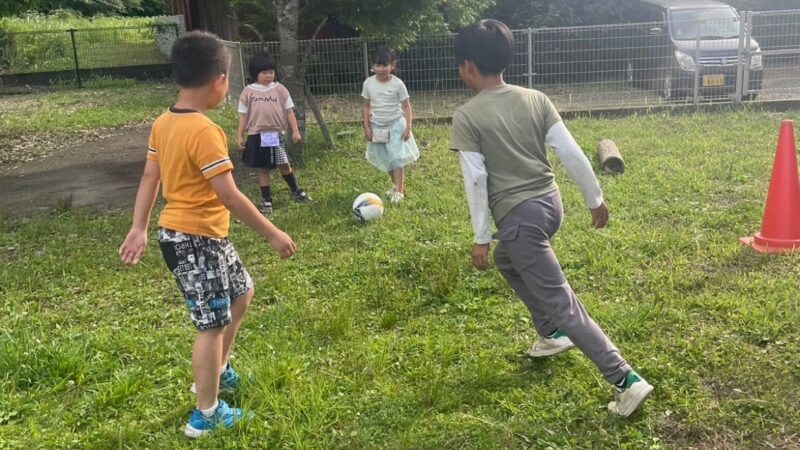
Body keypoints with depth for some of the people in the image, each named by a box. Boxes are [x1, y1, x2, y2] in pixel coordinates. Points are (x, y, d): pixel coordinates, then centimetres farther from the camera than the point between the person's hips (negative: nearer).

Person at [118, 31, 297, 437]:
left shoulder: (163, 123, 4)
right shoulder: (204, 132, -24)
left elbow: (149, 179, 9)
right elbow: (228, 195, -25)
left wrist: (138, 228, 16)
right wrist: (272, 233, -17)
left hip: (185, 233, 10)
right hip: (196, 240, -10)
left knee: (241, 292, 25)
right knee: (212, 324, 3)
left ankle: (217, 371, 39)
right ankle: (207, 415, 17)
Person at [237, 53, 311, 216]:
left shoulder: (280, 89, 2)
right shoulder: (248, 92, 1)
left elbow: (289, 111, 3)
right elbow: (243, 115, 4)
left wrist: (295, 131, -3)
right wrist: (240, 136, 0)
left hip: (276, 134, 0)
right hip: (257, 135, 0)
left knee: (284, 165, 1)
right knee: (263, 169, 7)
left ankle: (296, 192, 25)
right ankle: (266, 201, 17)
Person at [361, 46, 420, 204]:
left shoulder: (397, 84, -12)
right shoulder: (368, 83, -3)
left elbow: (406, 106, -6)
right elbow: (366, 106, 6)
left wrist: (408, 127, -11)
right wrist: (367, 127, 1)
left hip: (395, 125, -4)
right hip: (377, 126, 4)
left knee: (397, 158, -8)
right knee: (384, 159, 11)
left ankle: (399, 191, -2)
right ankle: (397, 184, 30)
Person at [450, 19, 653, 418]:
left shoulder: (466, 117, -11)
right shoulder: (536, 99, 3)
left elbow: (476, 181, -12)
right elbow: (571, 153, 1)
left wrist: (480, 238, -4)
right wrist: (595, 199, 11)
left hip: (519, 217, -7)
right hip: (549, 202, 8)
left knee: (561, 303, -2)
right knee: (507, 261, 34)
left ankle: (625, 379, -4)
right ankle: (552, 334, 41)